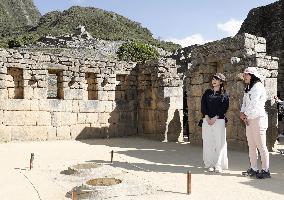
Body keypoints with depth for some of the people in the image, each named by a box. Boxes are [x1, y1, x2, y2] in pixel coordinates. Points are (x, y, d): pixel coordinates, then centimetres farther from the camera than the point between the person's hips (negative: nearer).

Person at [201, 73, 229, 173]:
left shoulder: (224, 94, 6)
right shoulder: (207, 92, 14)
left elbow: (224, 108, -3)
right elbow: (203, 105, 5)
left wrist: (215, 118, -13)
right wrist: (207, 117, -8)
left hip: (219, 120, -3)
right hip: (207, 120, 3)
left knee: (219, 142, -5)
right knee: (208, 142, 2)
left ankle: (219, 165, 1)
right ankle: (210, 164, 9)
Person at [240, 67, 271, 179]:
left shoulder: (258, 86, -9)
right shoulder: (248, 88, 19)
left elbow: (253, 103, -15)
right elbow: (244, 102, 16)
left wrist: (245, 114, -5)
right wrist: (242, 113, 0)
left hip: (258, 118, -9)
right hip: (249, 119, 9)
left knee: (261, 146, -6)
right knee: (251, 146, 10)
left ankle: (265, 170, 1)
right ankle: (254, 169, 17)